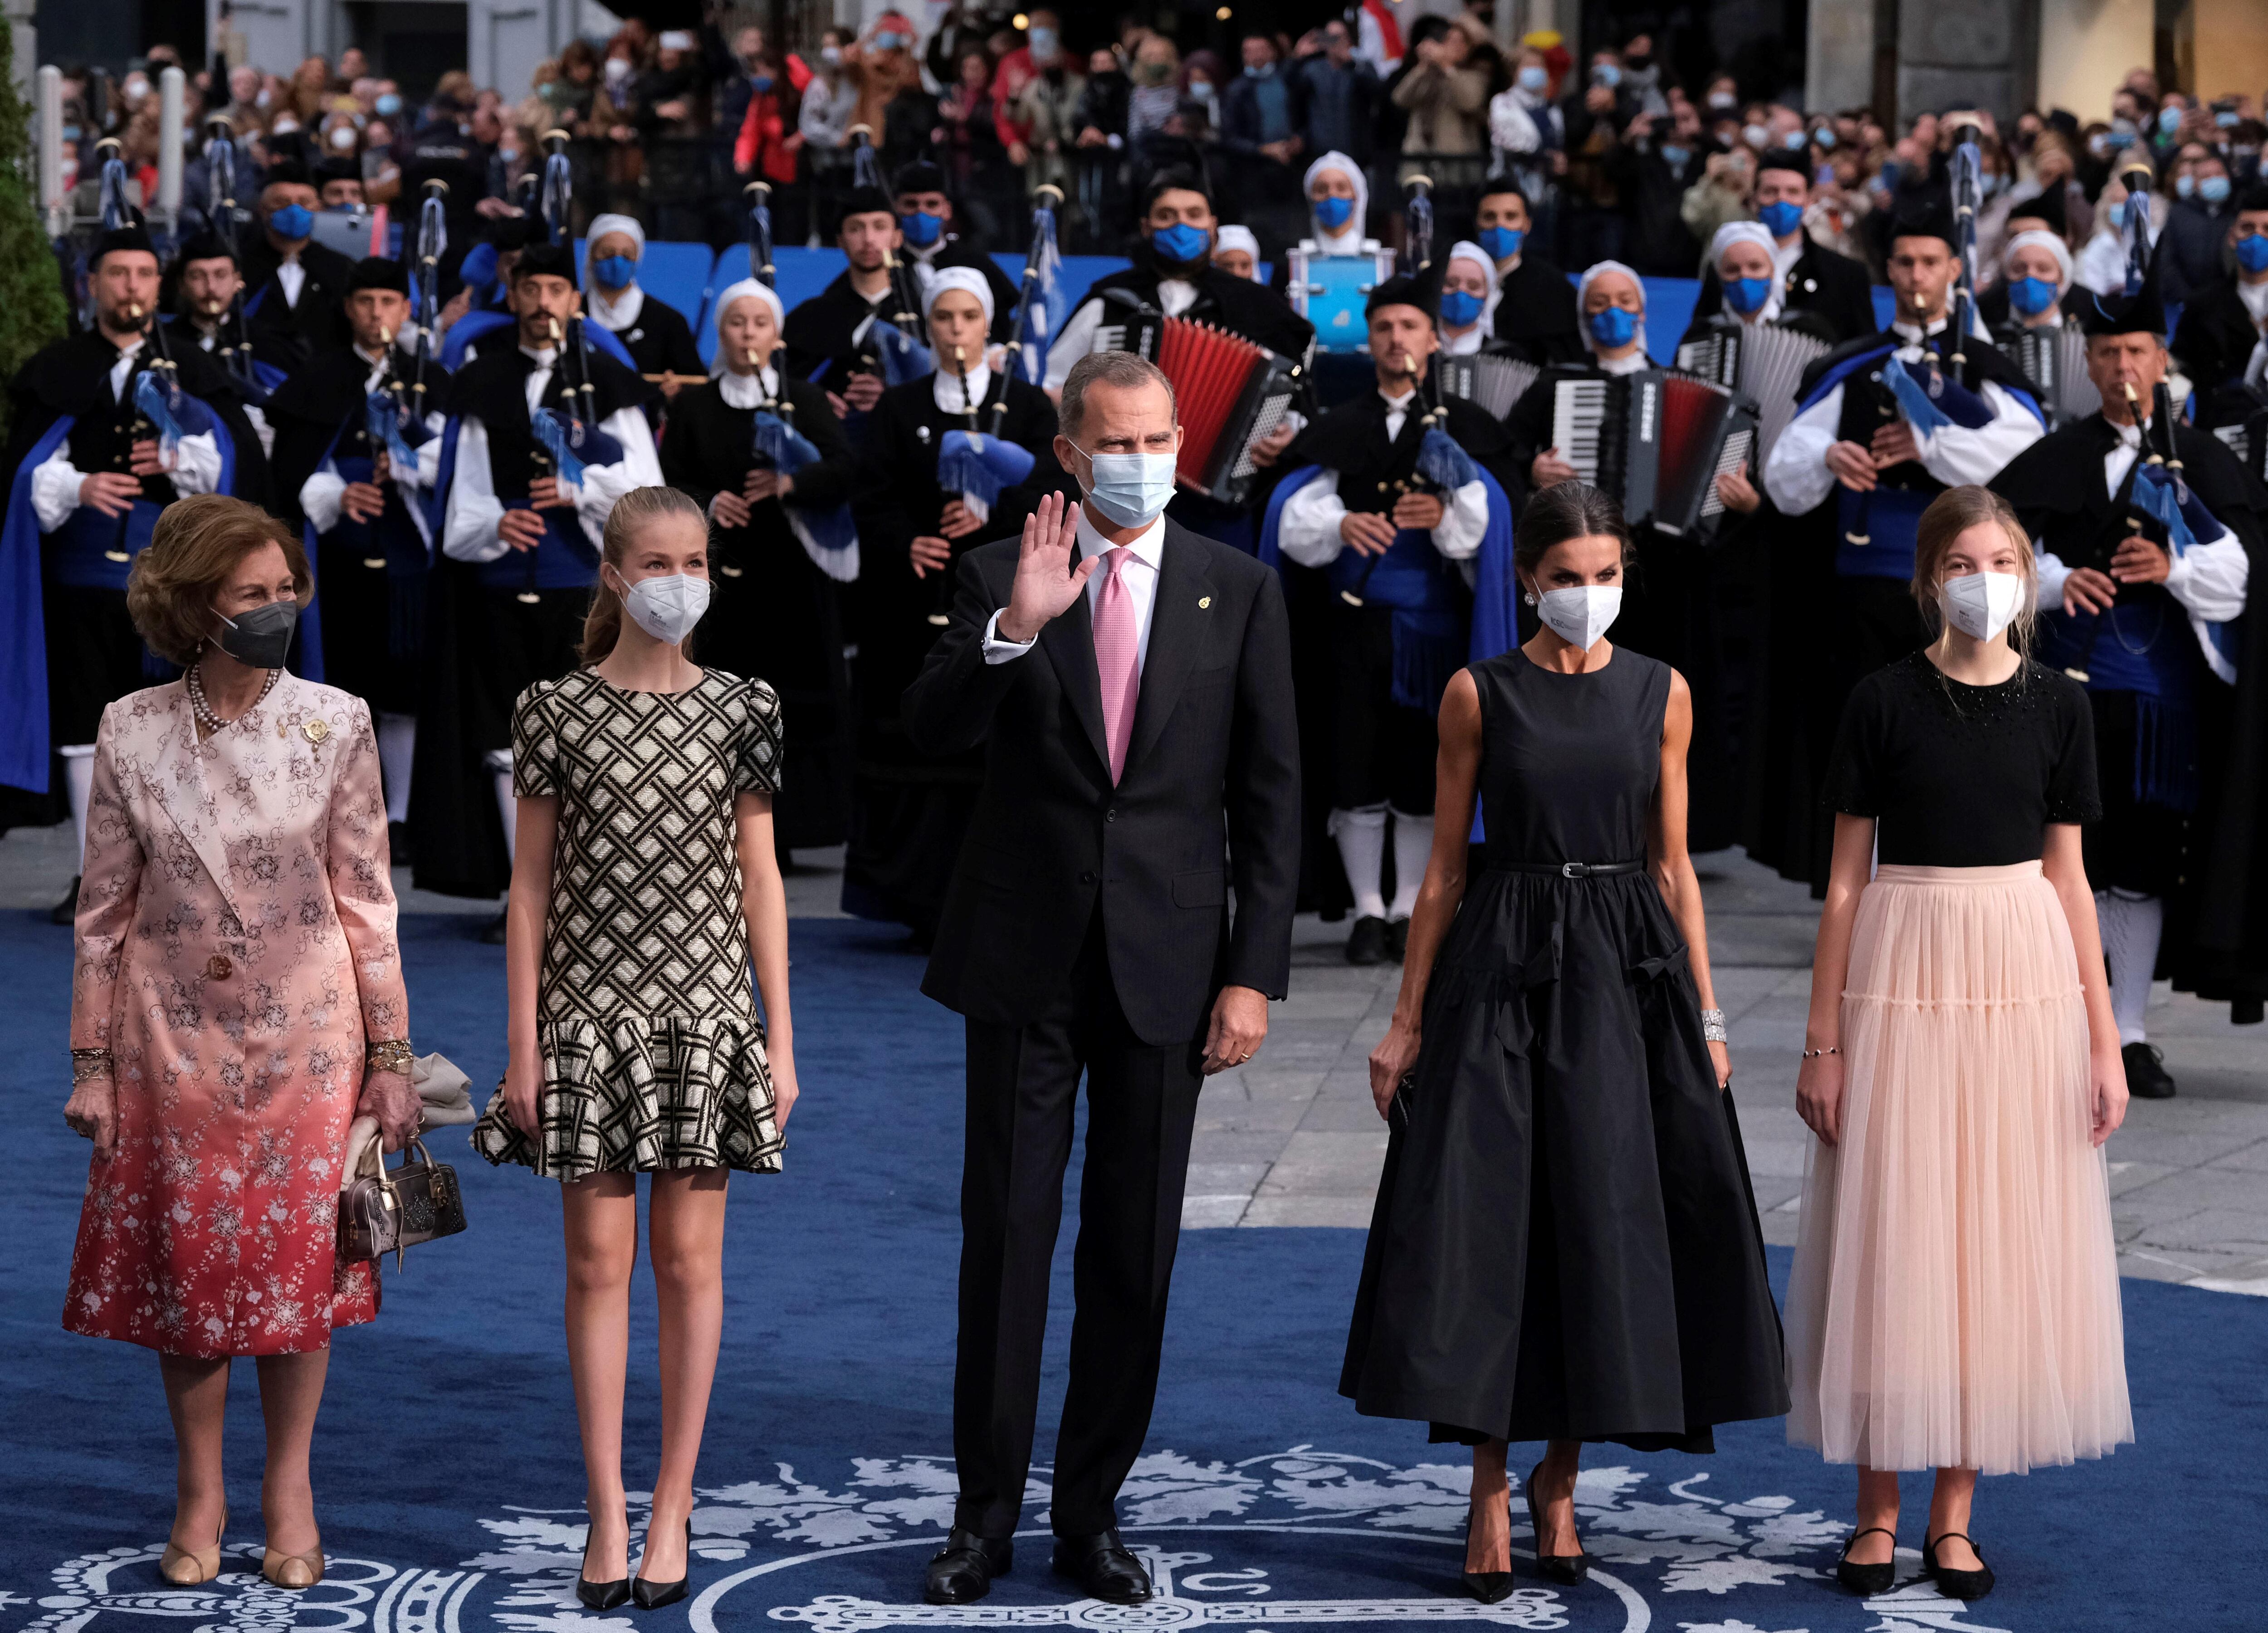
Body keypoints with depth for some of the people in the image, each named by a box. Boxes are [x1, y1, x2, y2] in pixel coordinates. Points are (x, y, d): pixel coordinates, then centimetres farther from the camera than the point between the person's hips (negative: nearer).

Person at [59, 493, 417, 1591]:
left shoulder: (335, 724, -4)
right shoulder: (131, 733, -3)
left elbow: (365, 900, -1)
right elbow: (105, 909, 3)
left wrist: (390, 1056, -1)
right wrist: (91, 1063, 2)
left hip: (304, 1032, 0)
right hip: (175, 1037, 1)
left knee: (300, 1253, 4)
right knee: (183, 1254, 5)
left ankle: (288, 1489, 18)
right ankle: (200, 1493, 19)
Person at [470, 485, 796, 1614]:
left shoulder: (739, 709, 3)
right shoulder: (556, 712, 0)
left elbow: (759, 879, 6)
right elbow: (531, 884, 2)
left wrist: (780, 1039, 3)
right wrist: (523, 1045, -2)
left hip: (706, 1013, 1)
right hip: (590, 1015, -1)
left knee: (689, 1257, 3)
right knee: (598, 1260, 2)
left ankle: (674, 1508, 11)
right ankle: (607, 1515, 9)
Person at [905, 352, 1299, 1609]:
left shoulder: (1238, 591, 4)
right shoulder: (1000, 577, 1)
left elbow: (1269, 796, 3)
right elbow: (929, 732, -11)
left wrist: (1254, 973, -3)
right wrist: (1014, 629, -27)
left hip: (1166, 962, 1)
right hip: (1025, 956, -1)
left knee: (1134, 1249, 6)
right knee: (1005, 1236, 1)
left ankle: (1092, 1511, 16)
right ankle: (984, 1515, 9)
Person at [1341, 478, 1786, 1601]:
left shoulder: (1660, 694, 6)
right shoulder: (1480, 695, 2)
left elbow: (1673, 866, 8)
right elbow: (1446, 867, 4)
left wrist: (1705, 1019, 4)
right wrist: (1407, 1021, 0)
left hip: (1628, 975, 2)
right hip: (1503, 972, -2)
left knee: (1608, 1225, 2)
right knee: (1485, 1225, -5)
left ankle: (1560, 1479, 18)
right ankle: (1490, 1496, 4)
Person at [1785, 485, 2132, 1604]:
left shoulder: (2056, 705, 5)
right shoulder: (1883, 703, -1)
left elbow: (2068, 880, 7)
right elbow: (1846, 880, 1)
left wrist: (2104, 1042, 4)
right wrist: (1822, 1039, -3)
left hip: (2023, 978, 2)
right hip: (1902, 975, -2)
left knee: (1999, 1241, 4)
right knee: (1890, 1239, 0)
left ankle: (1954, 1515, 12)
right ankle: (1878, 1514, 9)